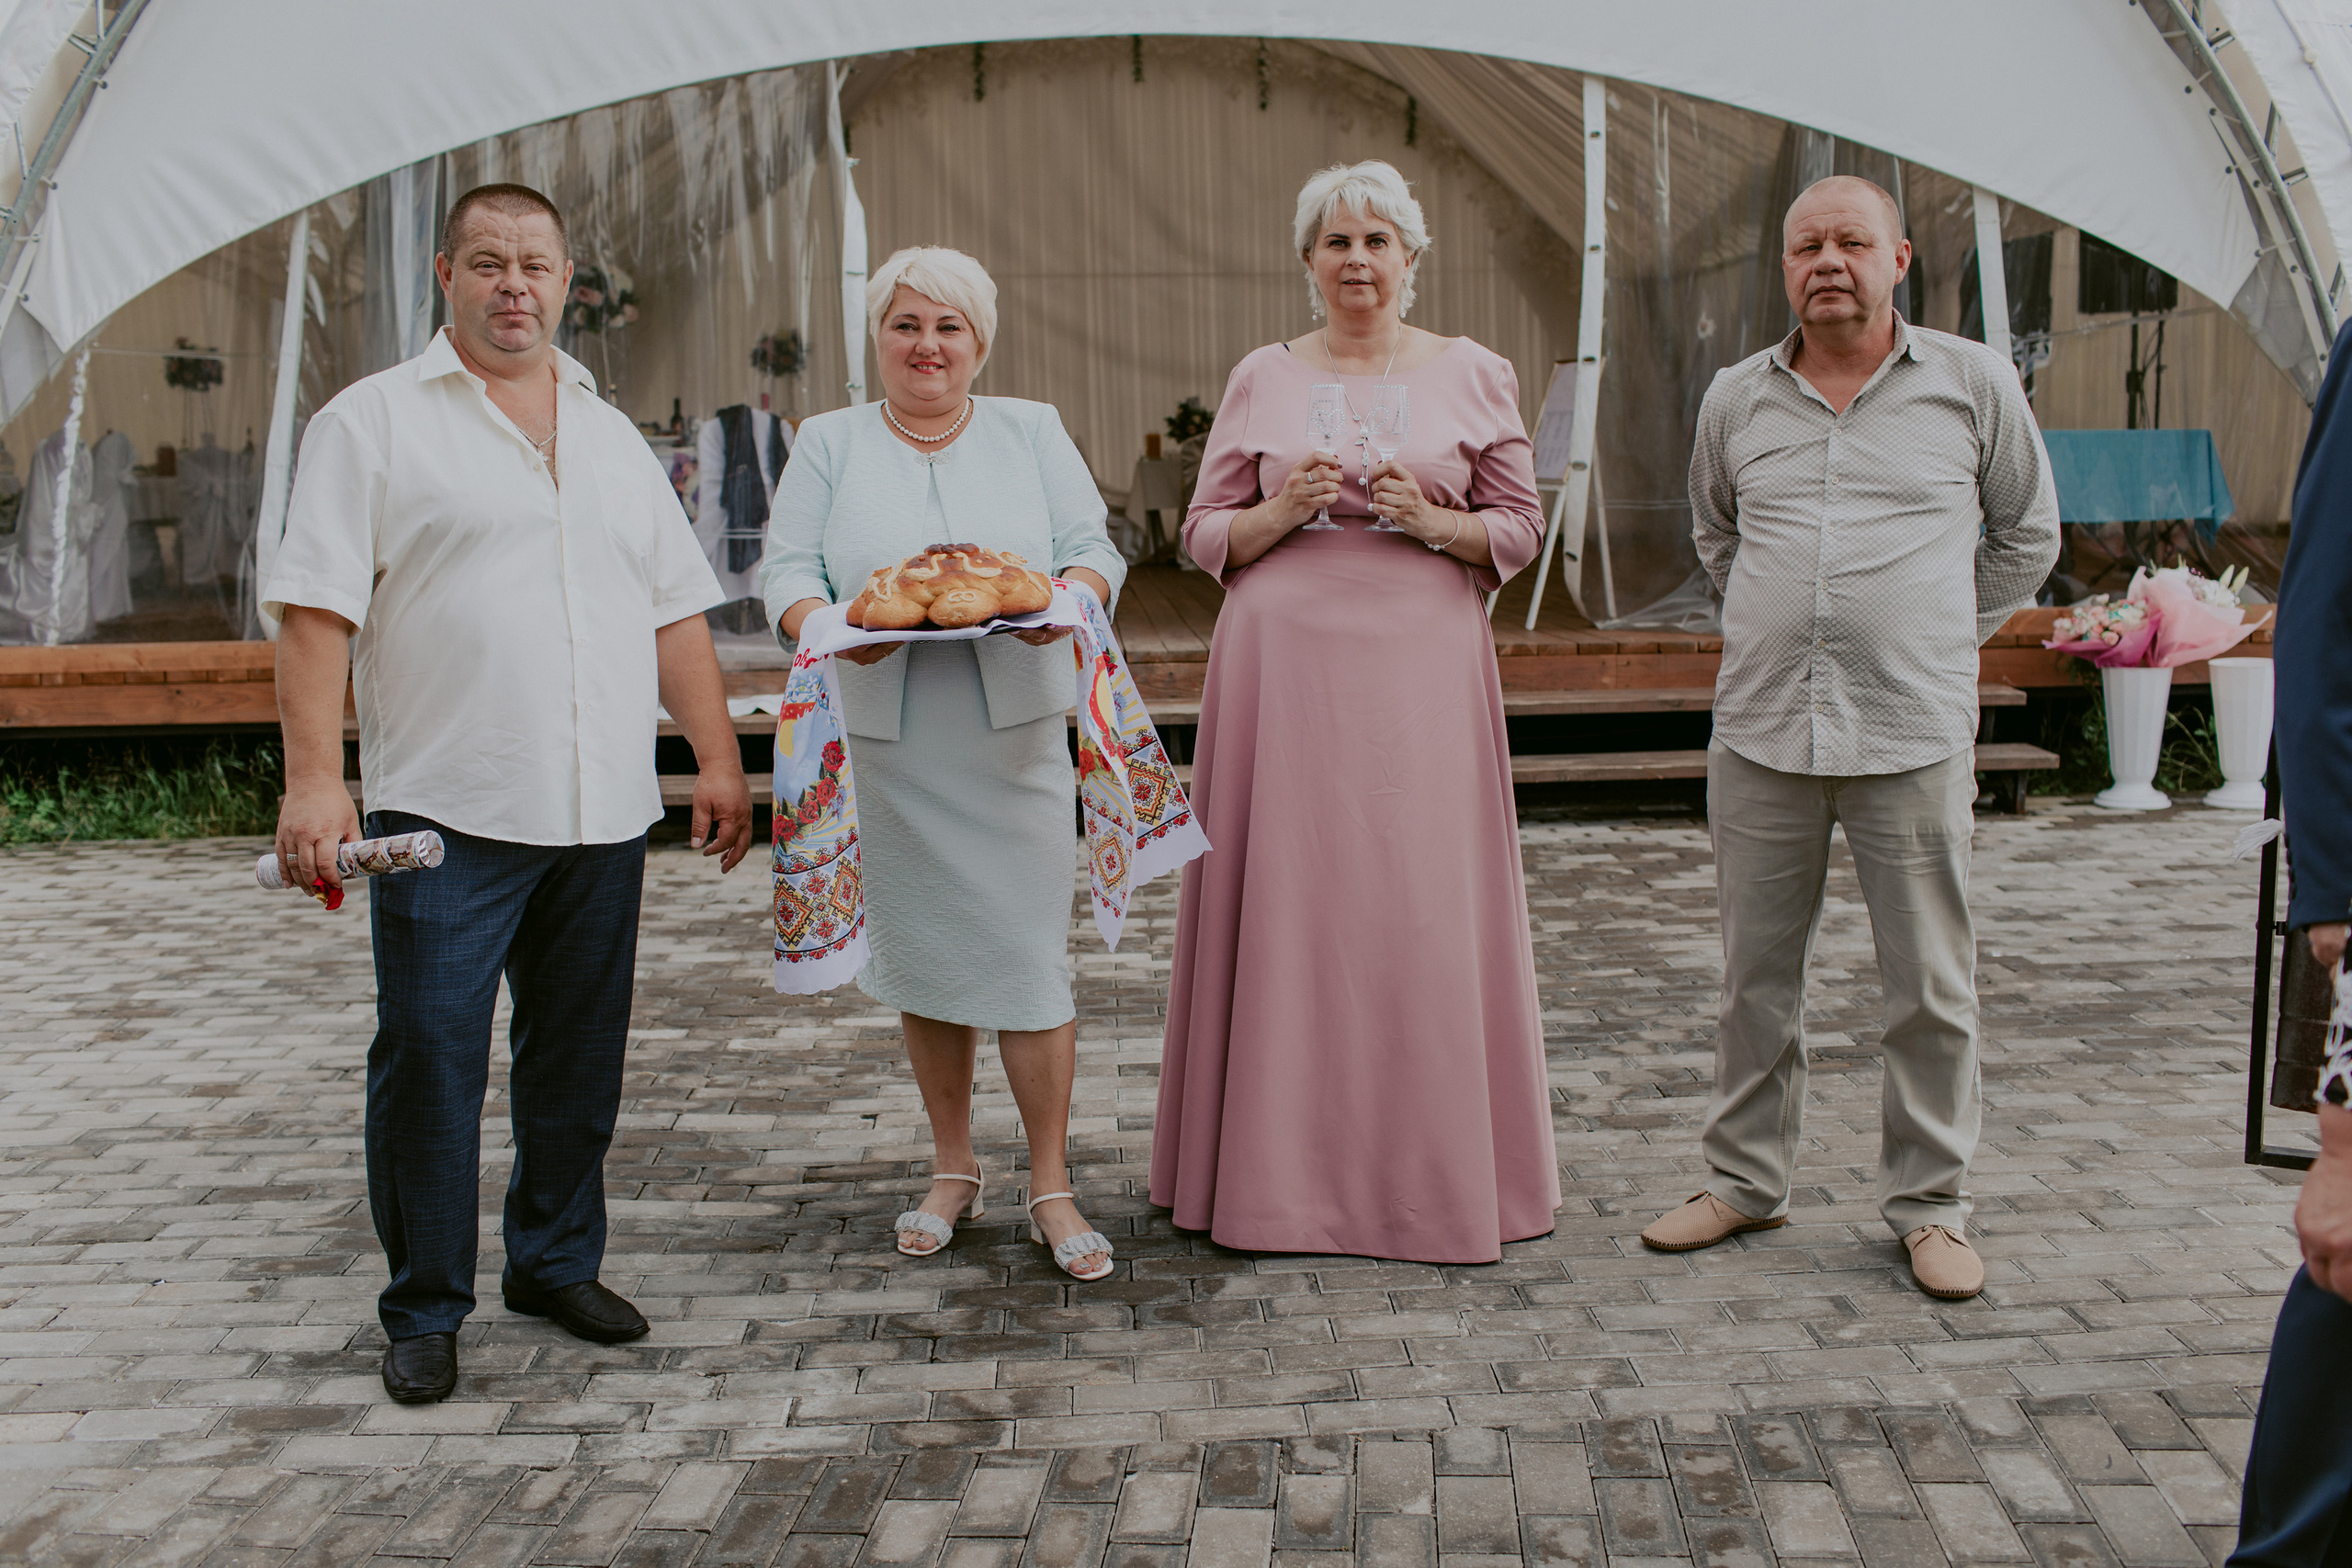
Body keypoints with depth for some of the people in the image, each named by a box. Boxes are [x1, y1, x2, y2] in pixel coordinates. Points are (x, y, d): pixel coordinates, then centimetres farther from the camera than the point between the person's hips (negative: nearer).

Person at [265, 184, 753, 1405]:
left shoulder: (613, 438, 17)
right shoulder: (372, 422, 2)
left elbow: (676, 614, 17)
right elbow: (316, 611, -6)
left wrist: (718, 757, 9)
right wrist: (312, 779, -15)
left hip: (601, 815, 5)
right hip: (444, 812, -4)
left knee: (580, 1060, 11)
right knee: (429, 1061, -2)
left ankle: (558, 1263, 27)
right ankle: (424, 1309, 12)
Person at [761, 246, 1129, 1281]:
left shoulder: (1032, 433, 10)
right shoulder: (828, 443, 10)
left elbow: (1095, 551, 4)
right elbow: (787, 570, 1)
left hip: (1016, 738, -1)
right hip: (887, 744, 1)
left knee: (1030, 956, -4)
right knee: (922, 957, 8)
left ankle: (1051, 1188, 7)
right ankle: (953, 1170, 23)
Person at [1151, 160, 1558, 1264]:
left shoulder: (1474, 375, 10)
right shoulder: (1261, 379, 11)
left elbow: (1520, 530, 9)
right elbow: (1204, 533, 11)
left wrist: (1430, 521, -9)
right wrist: (1282, 512, -8)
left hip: (1421, 665, 0)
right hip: (1285, 663, 1)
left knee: (1421, 903, -2)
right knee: (1287, 897, -1)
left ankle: (1431, 1171, 12)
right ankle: (1282, 1164, 11)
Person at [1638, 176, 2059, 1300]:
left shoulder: (1973, 384, 3)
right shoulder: (1736, 399, 8)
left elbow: (2026, 536, 16)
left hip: (1914, 738, -2)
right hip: (1760, 734, 2)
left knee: (1930, 988, 3)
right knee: (1756, 976, 10)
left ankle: (1928, 1204, 18)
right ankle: (1745, 1182, 24)